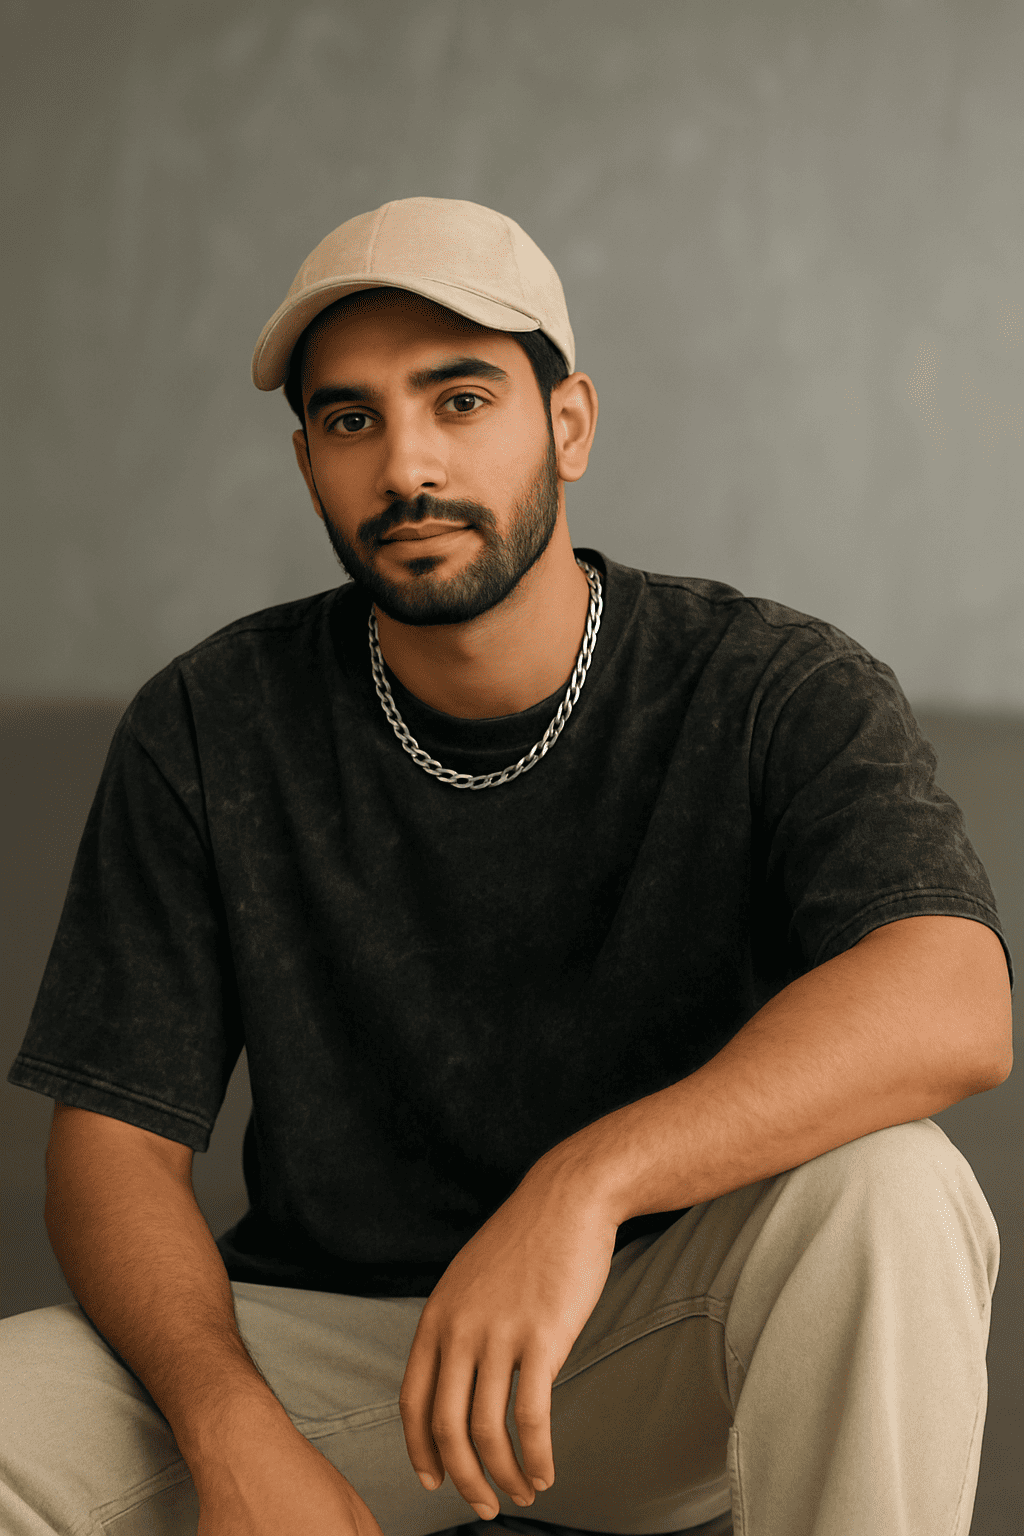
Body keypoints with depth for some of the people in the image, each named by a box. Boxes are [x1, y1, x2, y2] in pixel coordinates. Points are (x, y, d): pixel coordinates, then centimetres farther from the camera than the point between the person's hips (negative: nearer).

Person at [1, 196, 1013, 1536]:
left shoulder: (777, 695, -11)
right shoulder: (208, 733, -5)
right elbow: (113, 1141, -5)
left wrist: (587, 1179, -44)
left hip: (677, 1348, -1)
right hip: (326, 1339, 2)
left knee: (884, 1192, -33)